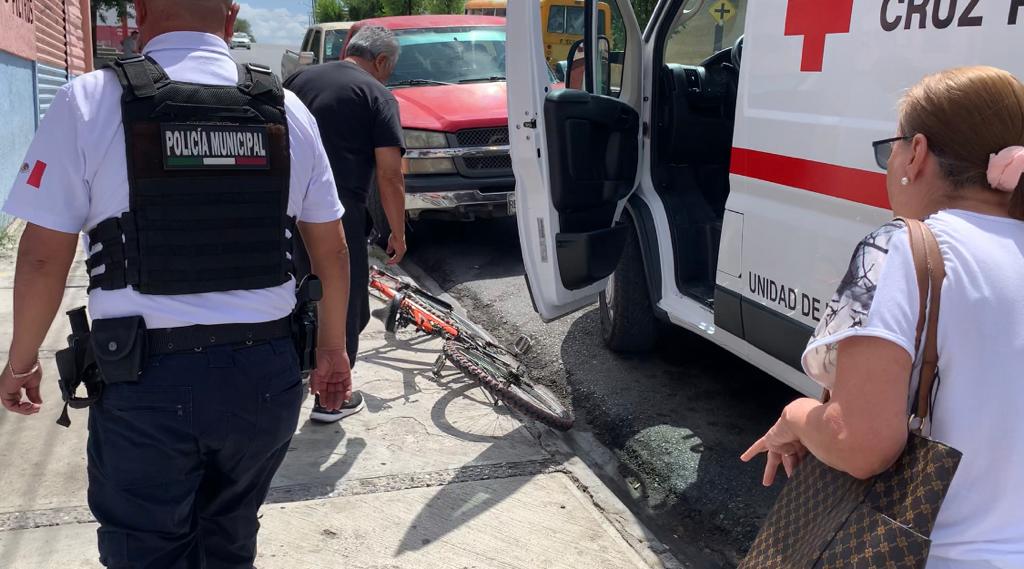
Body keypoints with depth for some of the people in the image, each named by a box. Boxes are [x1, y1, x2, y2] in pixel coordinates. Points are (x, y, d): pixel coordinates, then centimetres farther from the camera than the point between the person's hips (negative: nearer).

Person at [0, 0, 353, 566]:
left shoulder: (89, 101, -6)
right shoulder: (285, 109, 3)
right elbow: (332, 250, 7)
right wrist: (332, 348, 19)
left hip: (147, 379, -3)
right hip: (264, 373, 3)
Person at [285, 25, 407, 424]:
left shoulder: (299, 80, 15)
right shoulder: (377, 95, -3)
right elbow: (389, 174, -9)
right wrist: (398, 233, -1)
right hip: (339, 213, -6)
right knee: (344, 308, 10)